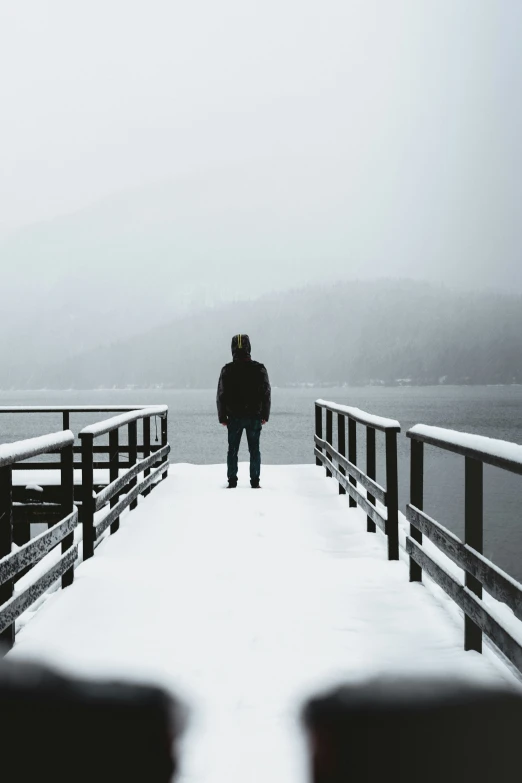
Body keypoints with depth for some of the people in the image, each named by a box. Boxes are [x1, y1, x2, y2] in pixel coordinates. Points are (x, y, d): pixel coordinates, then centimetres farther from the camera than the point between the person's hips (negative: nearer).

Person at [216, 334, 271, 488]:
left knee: (232, 450, 8)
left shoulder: (227, 370, -6)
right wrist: (265, 415, 9)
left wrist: (222, 417, 6)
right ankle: (255, 482, 7)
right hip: (254, 417, 0)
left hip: (234, 417, 0)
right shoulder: (259, 369, -5)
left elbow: (221, 396, -3)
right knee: (254, 450, 6)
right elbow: (266, 394, 0)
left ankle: (232, 482, 9)